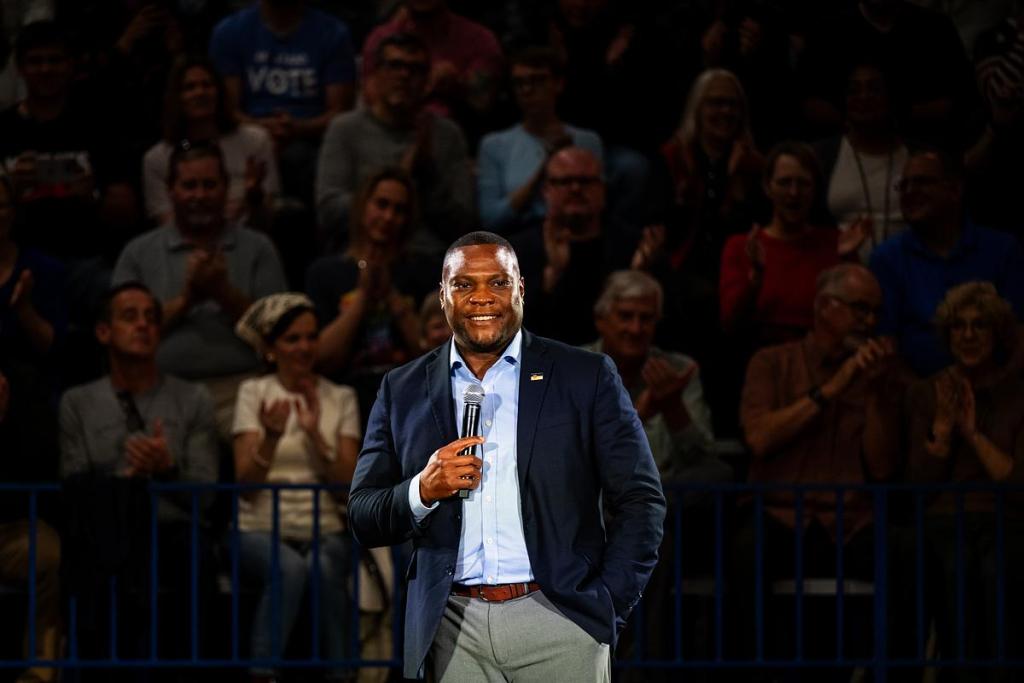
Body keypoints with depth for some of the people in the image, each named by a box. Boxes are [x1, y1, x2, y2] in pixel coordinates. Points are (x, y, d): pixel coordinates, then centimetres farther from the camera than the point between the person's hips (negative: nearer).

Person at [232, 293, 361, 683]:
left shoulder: (340, 399, 10)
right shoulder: (254, 393, 7)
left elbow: (348, 484, 0)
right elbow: (246, 483, -3)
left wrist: (314, 434, -13)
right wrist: (271, 437, -21)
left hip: (324, 530, 1)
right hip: (262, 529, -1)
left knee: (324, 568, -35)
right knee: (290, 568, -36)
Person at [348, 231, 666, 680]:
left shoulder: (586, 377, 4)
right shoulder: (403, 391, 10)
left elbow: (641, 503, 3)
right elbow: (363, 520, 8)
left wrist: (608, 606, -6)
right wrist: (422, 491, -11)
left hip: (560, 624, -2)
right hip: (455, 633, 2)